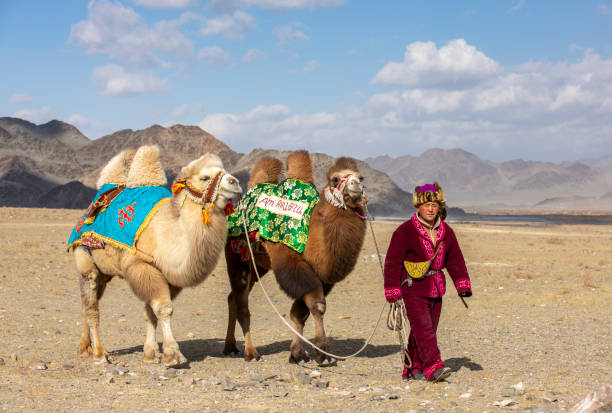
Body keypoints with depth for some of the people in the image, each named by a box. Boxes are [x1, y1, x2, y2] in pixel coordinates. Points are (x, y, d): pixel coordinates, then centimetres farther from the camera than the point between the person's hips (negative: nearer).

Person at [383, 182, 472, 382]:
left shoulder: (446, 232, 11)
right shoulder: (404, 231, -7)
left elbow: (455, 259, 19)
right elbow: (392, 262, -6)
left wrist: (463, 284, 10)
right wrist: (393, 290, -10)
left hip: (435, 289, 6)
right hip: (413, 289, -6)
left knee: (429, 328, 8)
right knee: (423, 328, -15)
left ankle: (414, 368, 18)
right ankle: (434, 367, -19)